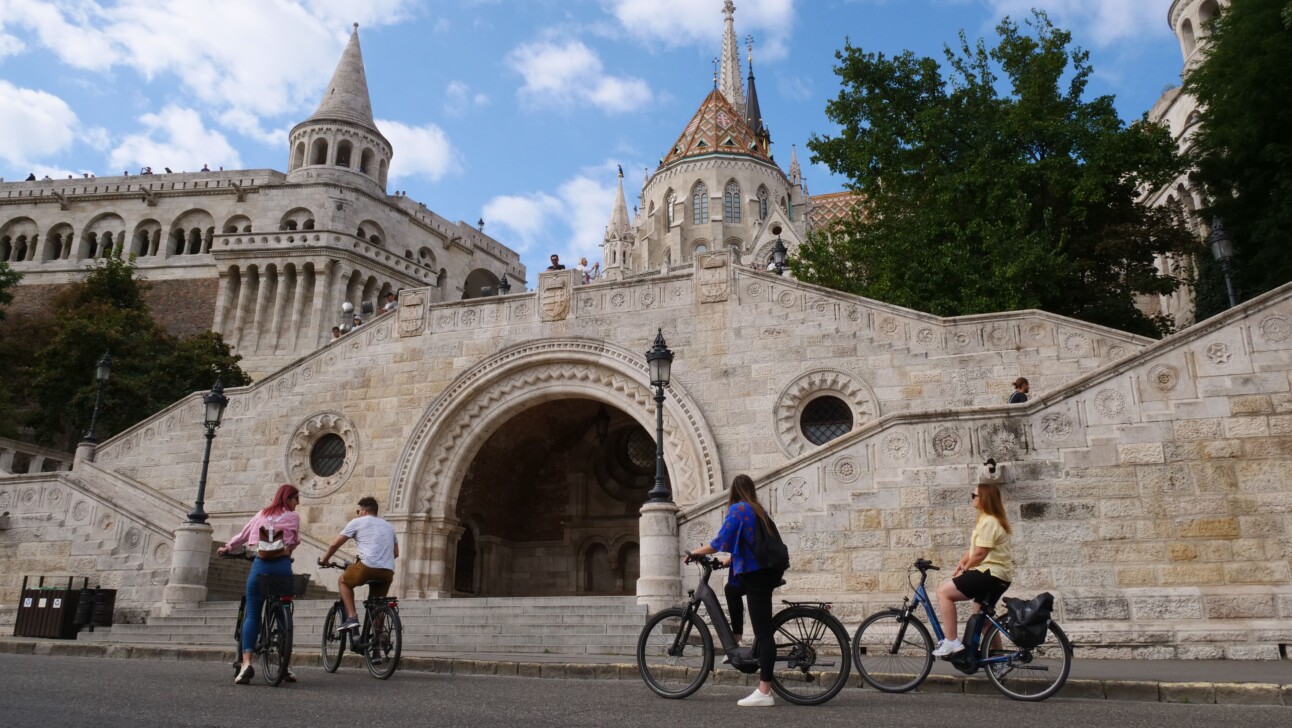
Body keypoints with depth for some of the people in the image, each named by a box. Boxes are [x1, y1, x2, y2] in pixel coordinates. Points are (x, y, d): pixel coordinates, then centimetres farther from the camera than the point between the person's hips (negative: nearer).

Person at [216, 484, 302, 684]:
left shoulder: (262, 514, 14)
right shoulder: (293, 517, 5)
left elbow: (244, 534, 22)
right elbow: (294, 543, 9)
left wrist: (227, 547, 38)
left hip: (260, 565, 2)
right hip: (282, 566, -2)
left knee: (252, 614, 2)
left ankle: (246, 663, -15)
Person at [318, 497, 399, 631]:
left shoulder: (357, 522, 12)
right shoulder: (388, 526, 27)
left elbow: (334, 545, 13)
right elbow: (396, 553, 29)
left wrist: (324, 560, 29)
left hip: (368, 567, -5)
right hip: (388, 572, 5)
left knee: (343, 581, 24)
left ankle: (352, 617, 9)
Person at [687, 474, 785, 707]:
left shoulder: (737, 509, -5)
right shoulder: (758, 511, 18)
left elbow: (720, 542, -11)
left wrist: (697, 552, 3)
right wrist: (729, 559, 36)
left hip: (755, 574, -8)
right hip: (769, 571, 8)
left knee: (763, 631, -9)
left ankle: (764, 693, -8)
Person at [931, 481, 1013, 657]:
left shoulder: (988, 522, -16)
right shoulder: (986, 519, 18)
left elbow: (980, 553, -20)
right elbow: (974, 548, 16)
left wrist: (964, 570, -6)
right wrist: (962, 563, -1)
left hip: (991, 574, -11)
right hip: (998, 575, 11)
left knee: (944, 591, -17)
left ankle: (951, 642, -18)